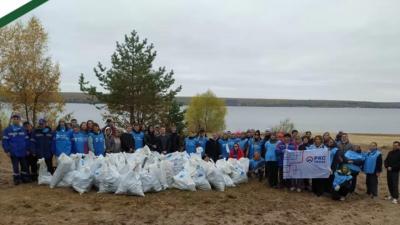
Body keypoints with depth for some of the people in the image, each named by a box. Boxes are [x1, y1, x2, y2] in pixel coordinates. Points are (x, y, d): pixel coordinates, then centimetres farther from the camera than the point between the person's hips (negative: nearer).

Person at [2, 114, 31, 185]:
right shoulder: (7, 130, -3)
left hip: (23, 152, 3)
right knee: (15, 167, 6)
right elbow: (5, 141, -4)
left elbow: (27, 140, 9)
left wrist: (27, 149, 5)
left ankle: (25, 178, 21)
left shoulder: (23, 130, 6)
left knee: (24, 166, 9)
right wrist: (7, 151, -9)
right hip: (13, 152, -3)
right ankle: (17, 179, 16)